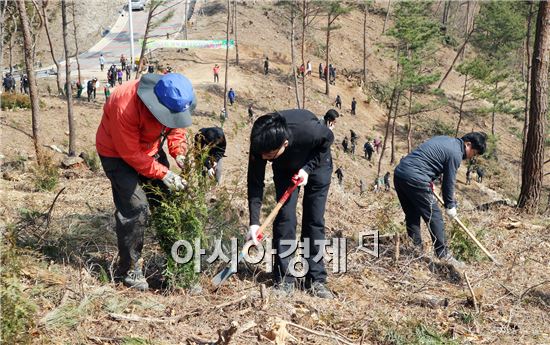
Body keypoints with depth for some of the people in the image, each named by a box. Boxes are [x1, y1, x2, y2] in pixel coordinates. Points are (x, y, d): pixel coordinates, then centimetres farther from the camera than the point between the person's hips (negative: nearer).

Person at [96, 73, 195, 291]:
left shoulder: (173, 100, -18)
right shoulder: (125, 106, -38)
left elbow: (176, 126, 1)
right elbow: (130, 153, -30)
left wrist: (180, 153, -17)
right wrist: (163, 174, -31)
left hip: (149, 148, 7)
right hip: (117, 153, -7)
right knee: (135, 209, -16)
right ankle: (128, 271, -2)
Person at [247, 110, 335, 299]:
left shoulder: (309, 130, -43)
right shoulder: (260, 142, -35)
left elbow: (328, 138, -18)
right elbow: (255, 182, -25)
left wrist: (308, 168, -27)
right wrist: (254, 222, -32)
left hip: (316, 161, -1)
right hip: (285, 168, 2)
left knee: (315, 219, -4)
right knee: (284, 217, -10)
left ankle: (316, 280, 4)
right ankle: (284, 281, -3)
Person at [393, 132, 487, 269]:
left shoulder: (445, 140, 20)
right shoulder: (455, 154, -6)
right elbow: (449, 182, -1)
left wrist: (429, 180, 25)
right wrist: (450, 206, 12)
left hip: (399, 172, 9)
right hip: (415, 179, -9)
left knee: (412, 215, 17)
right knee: (434, 217, -1)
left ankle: (416, 249, 22)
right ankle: (443, 255, 3)